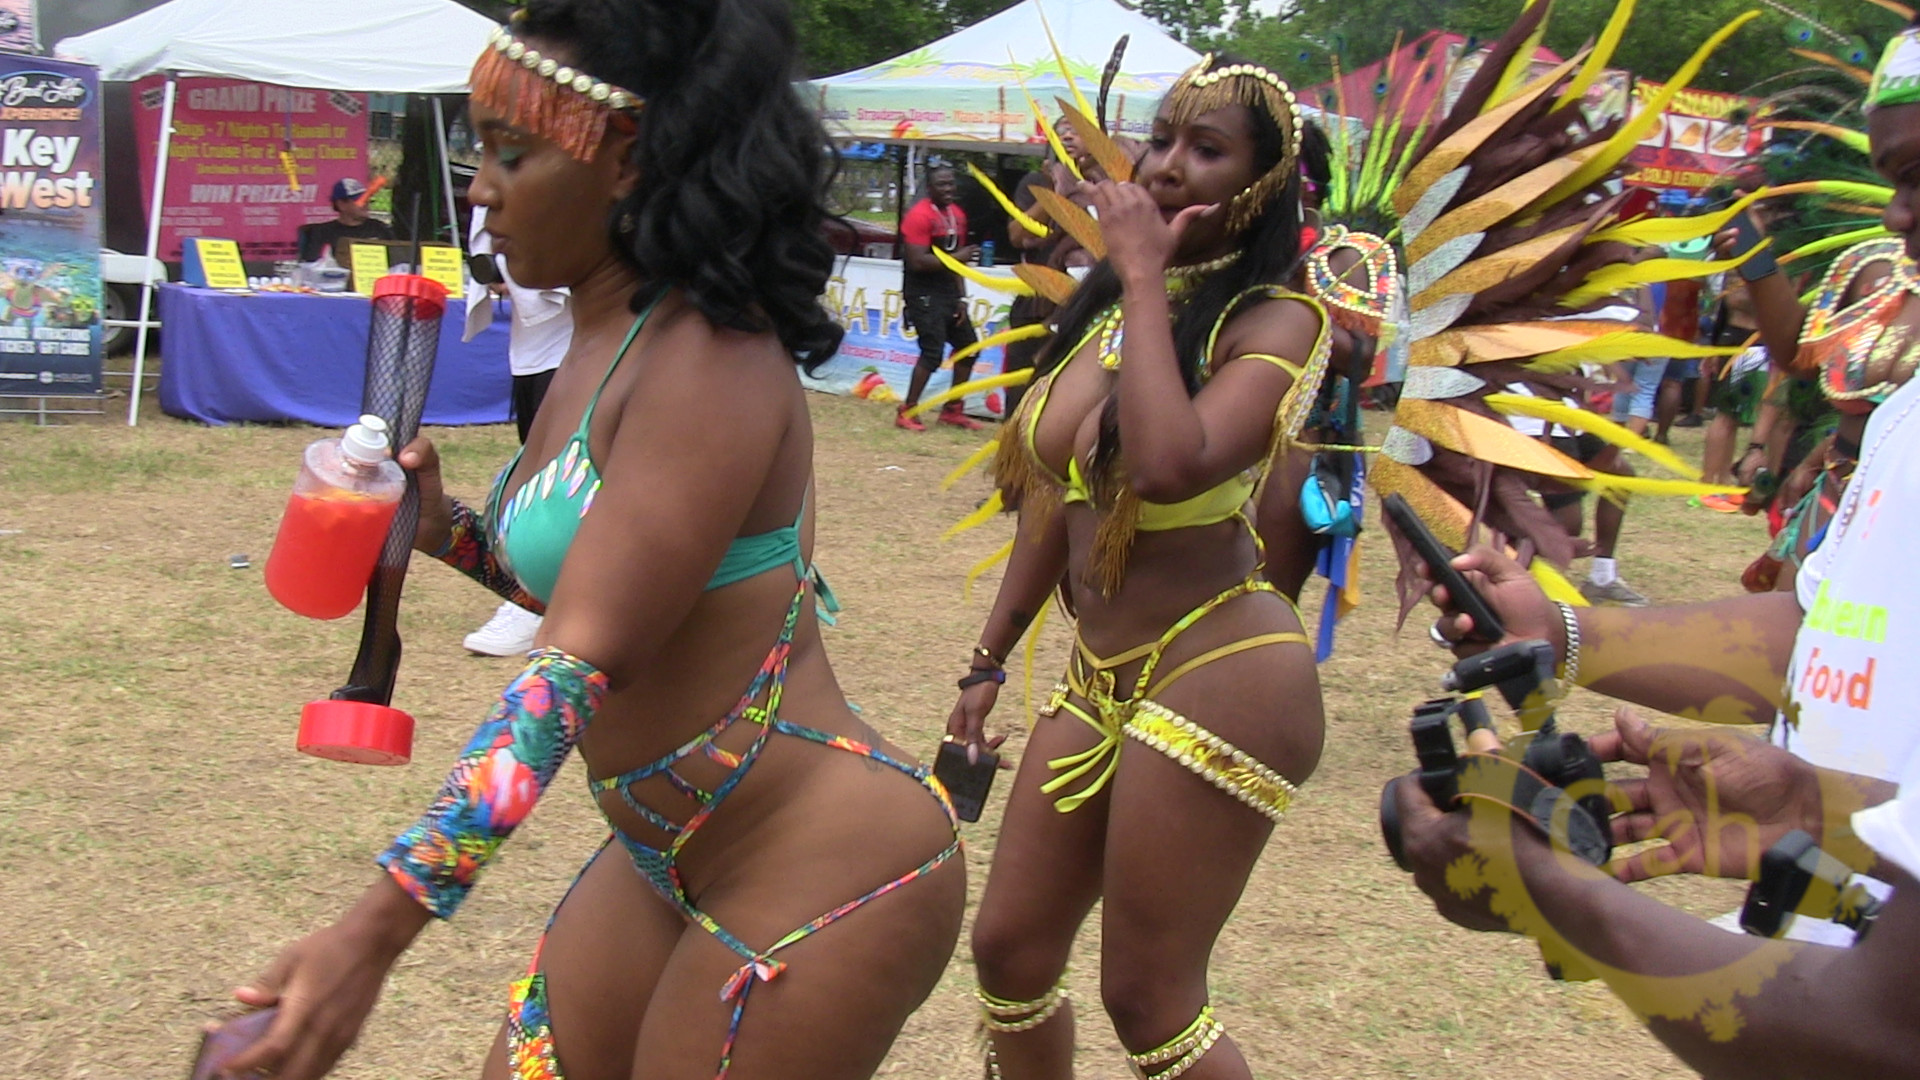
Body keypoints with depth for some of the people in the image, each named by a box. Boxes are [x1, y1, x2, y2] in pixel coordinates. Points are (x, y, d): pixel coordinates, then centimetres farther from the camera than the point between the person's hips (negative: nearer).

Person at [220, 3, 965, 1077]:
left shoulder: (710, 362, -21)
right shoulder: (607, 345, 6)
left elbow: (583, 665, -27)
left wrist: (377, 932, -32)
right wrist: (445, 528, 3)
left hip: (827, 879, -9)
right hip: (671, 861, 9)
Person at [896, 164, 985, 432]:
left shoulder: (958, 215, 11)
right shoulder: (919, 215, -15)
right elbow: (917, 261, -22)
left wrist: (961, 298, 8)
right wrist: (957, 257, -22)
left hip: (948, 291, 9)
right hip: (923, 294, -9)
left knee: (968, 345, 12)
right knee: (933, 352, -15)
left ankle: (952, 410, 24)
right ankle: (906, 412, -5)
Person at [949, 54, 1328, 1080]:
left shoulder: (1277, 321, -14)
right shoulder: (1104, 306, 9)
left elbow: (1170, 467, -32)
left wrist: (1144, 279, -22)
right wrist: (989, 662, 18)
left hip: (1217, 677, -8)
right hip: (1100, 676, 8)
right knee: (1010, 952, 13)